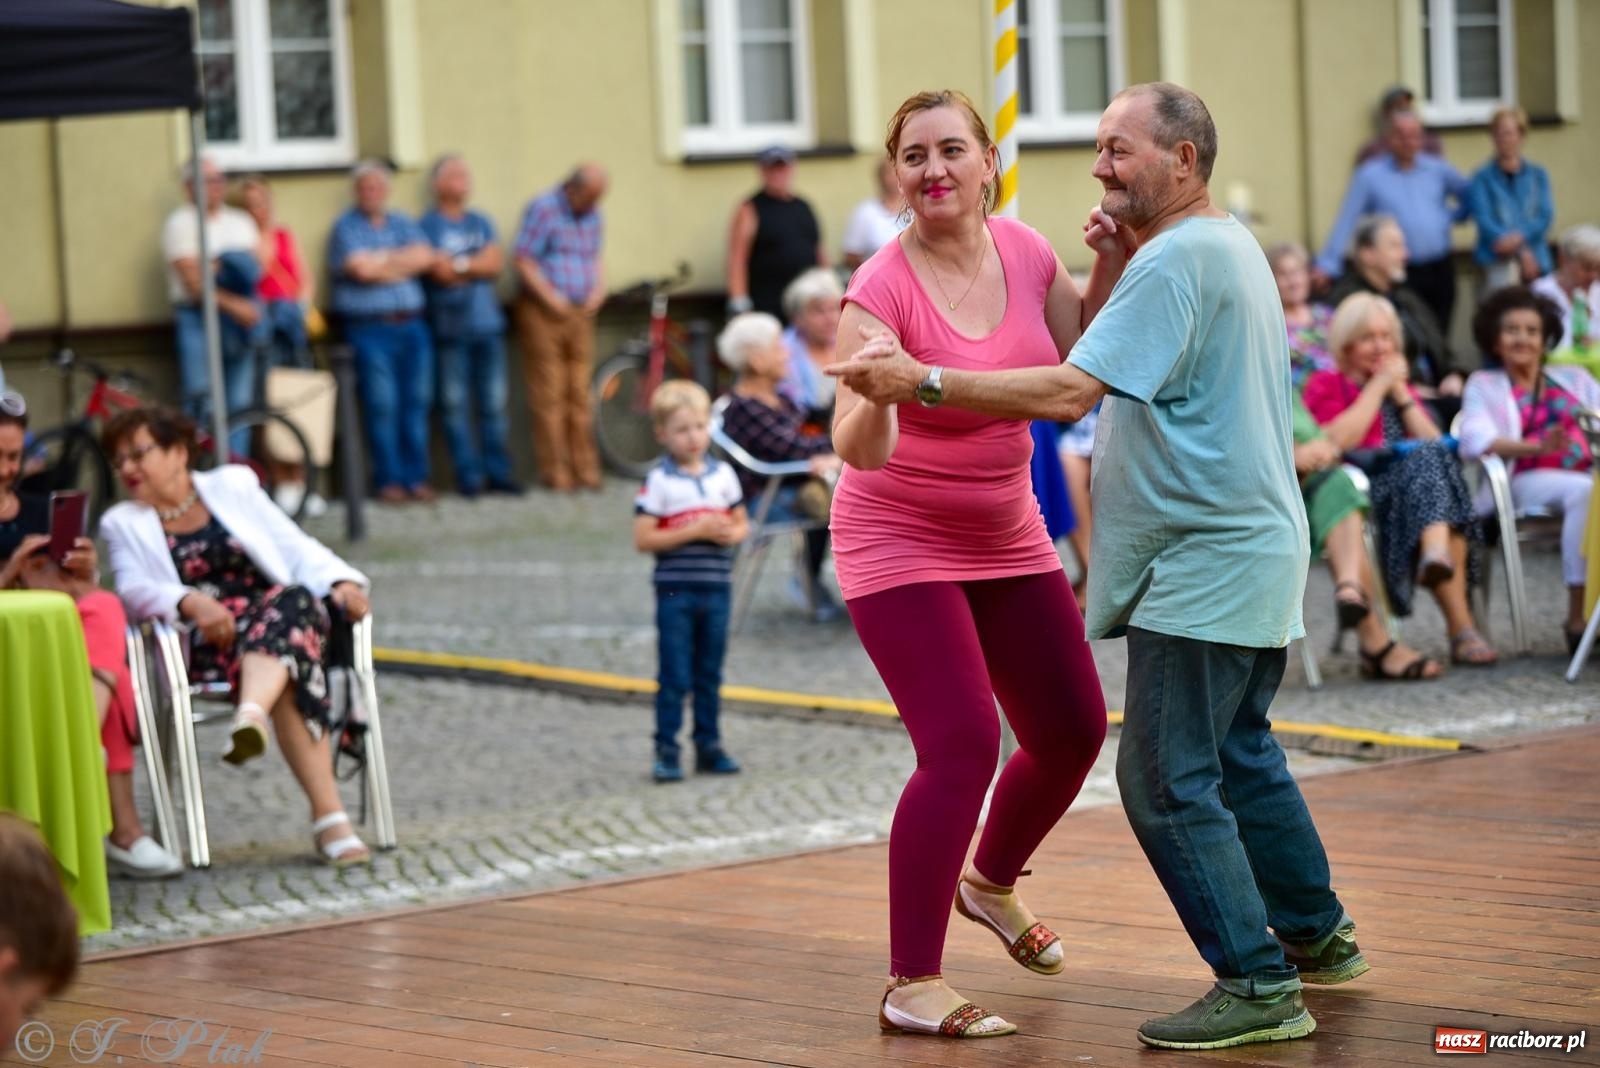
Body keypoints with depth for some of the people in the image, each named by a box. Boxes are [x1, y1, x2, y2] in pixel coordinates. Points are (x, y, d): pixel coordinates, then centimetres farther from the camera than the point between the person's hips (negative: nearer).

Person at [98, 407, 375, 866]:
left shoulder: (234, 485, 21)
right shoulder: (123, 523, 19)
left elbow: (296, 547, 15)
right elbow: (134, 590, -1)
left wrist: (342, 582, -7)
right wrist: (190, 602, -23)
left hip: (280, 616, 1)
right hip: (204, 647, -1)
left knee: (290, 603, -39)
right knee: (289, 682, -36)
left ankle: (251, 716, -67)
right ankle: (329, 815, -51)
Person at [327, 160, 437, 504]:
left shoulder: (404, 224, 17)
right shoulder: (346, 227, 3)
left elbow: (425, 256, 0)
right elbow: (360, 268, -13)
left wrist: (383, 260, -7)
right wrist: (402, 265, 0)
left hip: (411, 324, 4)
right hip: (370, 329, -4)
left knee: (417, 402, 1)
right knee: (382, 405, -8)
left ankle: (416, 477, 7)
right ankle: (389, 480, -3)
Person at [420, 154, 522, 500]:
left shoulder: (480, 222, 17)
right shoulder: (428, 225, 0)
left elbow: (495, 264, 5)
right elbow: (439, 271, -12)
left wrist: (458, 264, -6)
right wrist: (477, 266, -2)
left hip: (488, 324, 5)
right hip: (450, 327, -5)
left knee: (494, 403, 5)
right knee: (455, 405, -4)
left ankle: (498, 472, 10)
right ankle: (469, 476, 0)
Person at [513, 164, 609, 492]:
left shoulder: (592, 214, 12)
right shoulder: (543, 209, -8)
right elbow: (523, 262, -10)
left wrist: (598, 289, 5)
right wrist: (551, 298, -15)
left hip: (580, 313, 6)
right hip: (543, 313, -6)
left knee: (579, 394, 6)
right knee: (548, 394, -4)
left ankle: (586, 470, 9)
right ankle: (555, 472, -2)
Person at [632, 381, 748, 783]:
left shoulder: (723, 474, 5)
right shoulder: (659, 481, -9)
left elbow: (741, 524, 14)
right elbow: (643, 539, -13)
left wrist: (729, 534, -9)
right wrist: (694, 531, -18)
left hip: (715, 589, 4)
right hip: (675, 592, -4)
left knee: (709, 675, 12)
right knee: (675, 678, -2)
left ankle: (709, 746, 20)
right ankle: (666, 751, 5)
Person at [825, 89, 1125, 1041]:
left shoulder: (1024, 251, -6)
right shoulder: (883, 290, -23)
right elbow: (861, 451, -32)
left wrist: (1109, 273, -7)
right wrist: (877, 395, -53)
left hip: (1007, 535, 7)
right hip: (901, 543, -7)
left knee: (1073, 729, 13)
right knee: (962, 745, -18)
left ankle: (992, 881, 42)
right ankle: (912, 986, -9)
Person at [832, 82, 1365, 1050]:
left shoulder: (1177, 259, -18)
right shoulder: (1231, 245, 15)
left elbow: (1069, 392, -27)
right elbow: (1120, 363, 18)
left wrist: (923, 383, -28)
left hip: (1205, 564, -11)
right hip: (1258, 546, 11)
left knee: (1168, 780, -7)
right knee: (1239, 756, 23)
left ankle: (1259, 987, -4)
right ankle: (1317, 933, 35)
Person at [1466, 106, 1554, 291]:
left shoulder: (1538, 175, 13)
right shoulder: (1482, 178, 4)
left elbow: (1545, 215, 5)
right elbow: (1483, 220, -4)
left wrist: (1520, 236, -14)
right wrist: (1521, 251, -13)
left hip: (1536, 258, 3)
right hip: (1499, 260, -3)